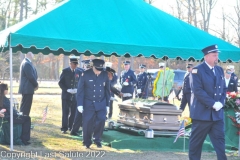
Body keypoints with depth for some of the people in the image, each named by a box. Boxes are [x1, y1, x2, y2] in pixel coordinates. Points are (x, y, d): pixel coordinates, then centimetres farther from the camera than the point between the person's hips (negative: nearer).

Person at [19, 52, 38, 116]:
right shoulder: (27, 63, -18)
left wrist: (35, 84, 5)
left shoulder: (26, 62, 15)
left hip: (26, 88, 10)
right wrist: (36, 85, -7)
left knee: (25, 106, 13)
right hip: (27, 89, -10)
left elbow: (32, 75, 17)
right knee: (26, 106, -8)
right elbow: (31, 76, -20)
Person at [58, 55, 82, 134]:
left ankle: (72, 127, 13)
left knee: (73, 112, 4)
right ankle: (64, 128, 1)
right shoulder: (65, 71, 0)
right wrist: (67, 90, -15)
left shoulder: (79, 72, 6)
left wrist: (77, 89, -10)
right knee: (65, 112, -2)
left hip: (75, 95, 2)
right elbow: (60, 82, -2)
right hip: (66, 95, -2)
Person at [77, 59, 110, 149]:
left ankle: (97, 140, 10)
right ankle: (87, 142, 16)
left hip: (101, 104, 2)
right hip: (88, 104, -2)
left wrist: (107, 105, 9)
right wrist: (80, 104, -8)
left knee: (101, 120, -10)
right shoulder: (86, 74, -9)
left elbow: (107, 90, 8)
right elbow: (80, 90, -6)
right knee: (87, 123, -1)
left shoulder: (105, 75, -1)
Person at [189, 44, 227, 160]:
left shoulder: (220, 70, 12)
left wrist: (221, 103, -5)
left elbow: (224, 89, 14)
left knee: (220, 141, 4)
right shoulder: (197, 70, -8)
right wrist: (213, 104, -19)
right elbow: (198, 91, -17)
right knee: (196, 141, 4)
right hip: (202, 113, -5)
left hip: (217, 113, 5)